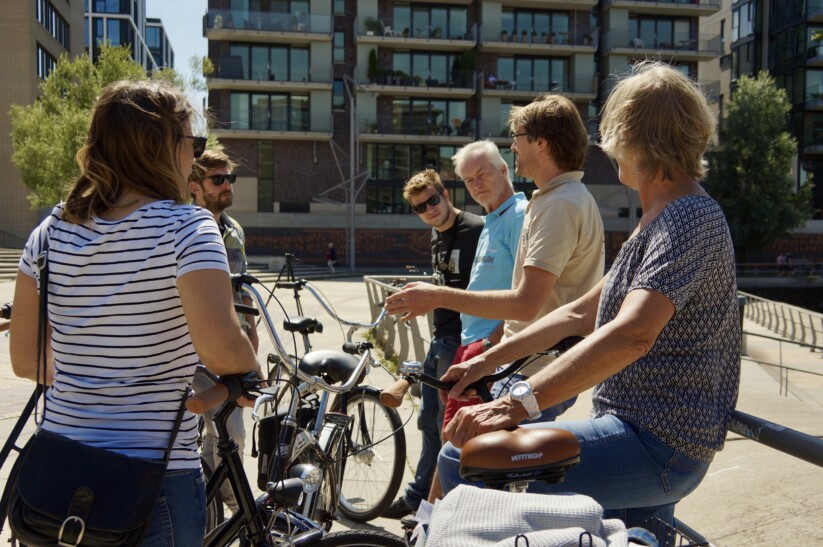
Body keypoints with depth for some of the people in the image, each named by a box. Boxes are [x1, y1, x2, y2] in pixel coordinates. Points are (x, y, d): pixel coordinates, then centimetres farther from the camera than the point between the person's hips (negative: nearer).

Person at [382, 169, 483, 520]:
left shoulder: (477, 229, -15)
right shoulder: (438, 234, 13)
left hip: (461, 342, -9)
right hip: (439, 339, 9)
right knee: (429, 420, 17)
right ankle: (418, 497, 31)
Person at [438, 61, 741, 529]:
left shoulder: (689, 218, -17)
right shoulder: (661, 220, 19)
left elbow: (631, 335, -35)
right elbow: (580, 314, 17)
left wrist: (517, 403, -40)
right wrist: (489, 360, 12)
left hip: (656, 445, -10)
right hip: (661, 443, 11)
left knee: (464, 459, -19)